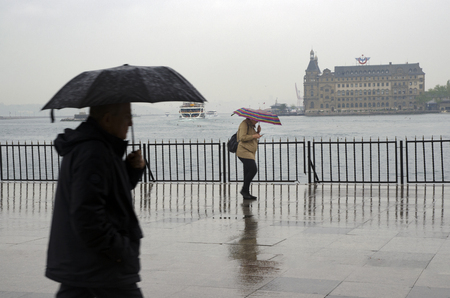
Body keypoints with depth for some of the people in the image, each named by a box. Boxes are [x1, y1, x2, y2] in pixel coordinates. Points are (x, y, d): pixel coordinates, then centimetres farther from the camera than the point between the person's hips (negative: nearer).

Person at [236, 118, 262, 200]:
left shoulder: (251, 126, 22)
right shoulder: (244, 124, -8)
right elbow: (242, 137, -18)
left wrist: (258, 132, 8)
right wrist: (254, 136, -16)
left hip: (250, 153, 10)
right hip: (244, 152, -10)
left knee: (248, 172, 7)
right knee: (253, 169, -18)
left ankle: (246, 194, 9)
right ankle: (244, 190, -10)